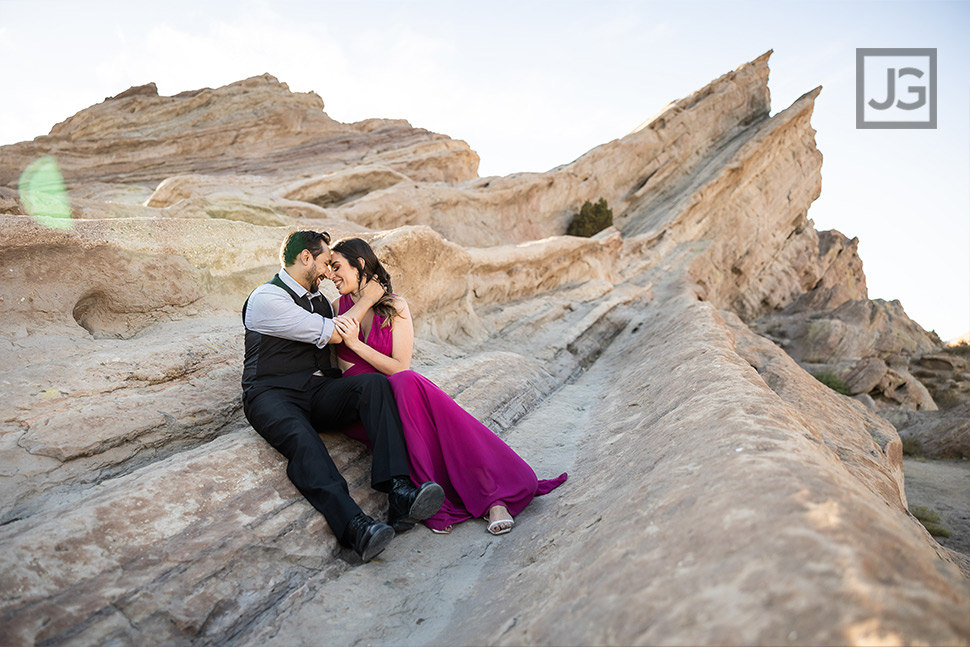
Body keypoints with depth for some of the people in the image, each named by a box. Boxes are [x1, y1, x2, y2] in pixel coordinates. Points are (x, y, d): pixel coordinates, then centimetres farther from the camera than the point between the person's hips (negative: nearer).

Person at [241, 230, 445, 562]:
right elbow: (331, 334, -9)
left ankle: (399, 492, -41)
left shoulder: (318, 298, 21)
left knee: (375, 383, -25)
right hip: (273, 395, -6)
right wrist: (366, 300, 2)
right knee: (301, 438, -39)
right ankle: (354, 527, -57)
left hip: (320, 393, 6)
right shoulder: (266, 298, -5)